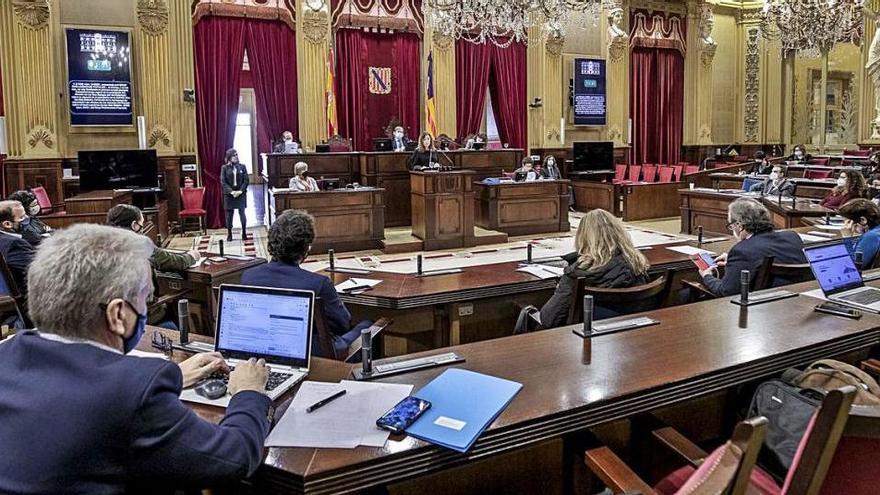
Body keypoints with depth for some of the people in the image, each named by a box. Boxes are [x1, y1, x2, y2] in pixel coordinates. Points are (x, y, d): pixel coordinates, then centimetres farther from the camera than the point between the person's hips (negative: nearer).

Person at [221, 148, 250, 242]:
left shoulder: (242, 167, 4)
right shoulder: (224, 168, 0)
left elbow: (246, 180, 0)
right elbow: (223, 182, -5)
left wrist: (240, 191, -13)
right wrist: (231, 191, -16)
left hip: (241, 194, 0)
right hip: (229, 194, 0)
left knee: (242, 213, -1)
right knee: (229, 214, 3)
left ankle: (244, 233, 8)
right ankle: (229, 234, 11)